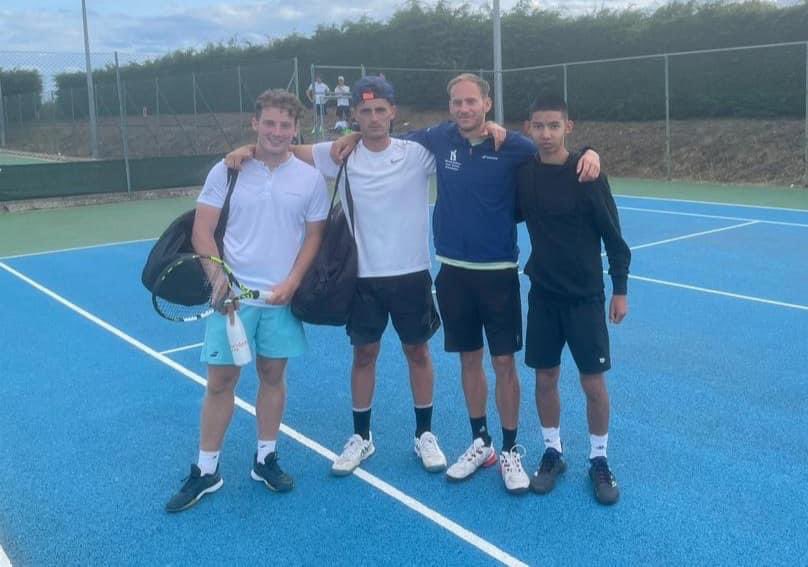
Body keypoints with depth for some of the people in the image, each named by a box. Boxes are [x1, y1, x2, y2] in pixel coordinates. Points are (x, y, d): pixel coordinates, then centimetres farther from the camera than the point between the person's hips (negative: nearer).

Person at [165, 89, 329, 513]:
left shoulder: (310, 178, 1)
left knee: (273, 375, 11)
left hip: (282, 297, 1)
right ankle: (205, 471, 17)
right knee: (220, 381, 4)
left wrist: (292, 281, -9)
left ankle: (265, 459, 27)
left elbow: (314, 235, 4)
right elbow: (202, 231, -1)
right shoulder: (226, 171, -2)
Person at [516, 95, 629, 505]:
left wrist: (620, 290, -6)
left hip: (585, 296, -3)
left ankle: (598, 460, 21)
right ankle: (553, 452, 28)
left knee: (593, 384, 2)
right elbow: (514, 215, 16)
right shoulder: (525, 172, -2)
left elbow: (612, 235, -7)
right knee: (545, 379, 9)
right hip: (543, 293, 3)